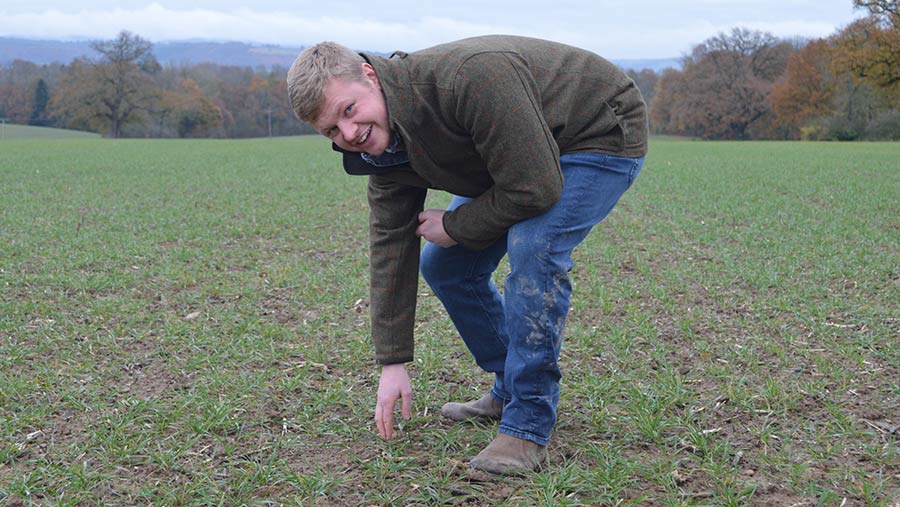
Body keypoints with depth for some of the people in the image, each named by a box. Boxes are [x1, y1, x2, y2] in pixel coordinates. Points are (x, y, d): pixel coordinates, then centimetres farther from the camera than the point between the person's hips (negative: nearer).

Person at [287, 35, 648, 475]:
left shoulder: (470, 78, -39)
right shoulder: (383, 142, -12)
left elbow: (535, 188, -35)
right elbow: (390, 247, -7)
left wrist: (455, 226, -18)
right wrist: (392, 364, -6)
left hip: (602, 135, -8)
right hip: (523, 155, 8)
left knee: (531, 246, -31)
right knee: (443, 266, 5)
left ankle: (527, 429, -20)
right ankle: (510, 392, 21)